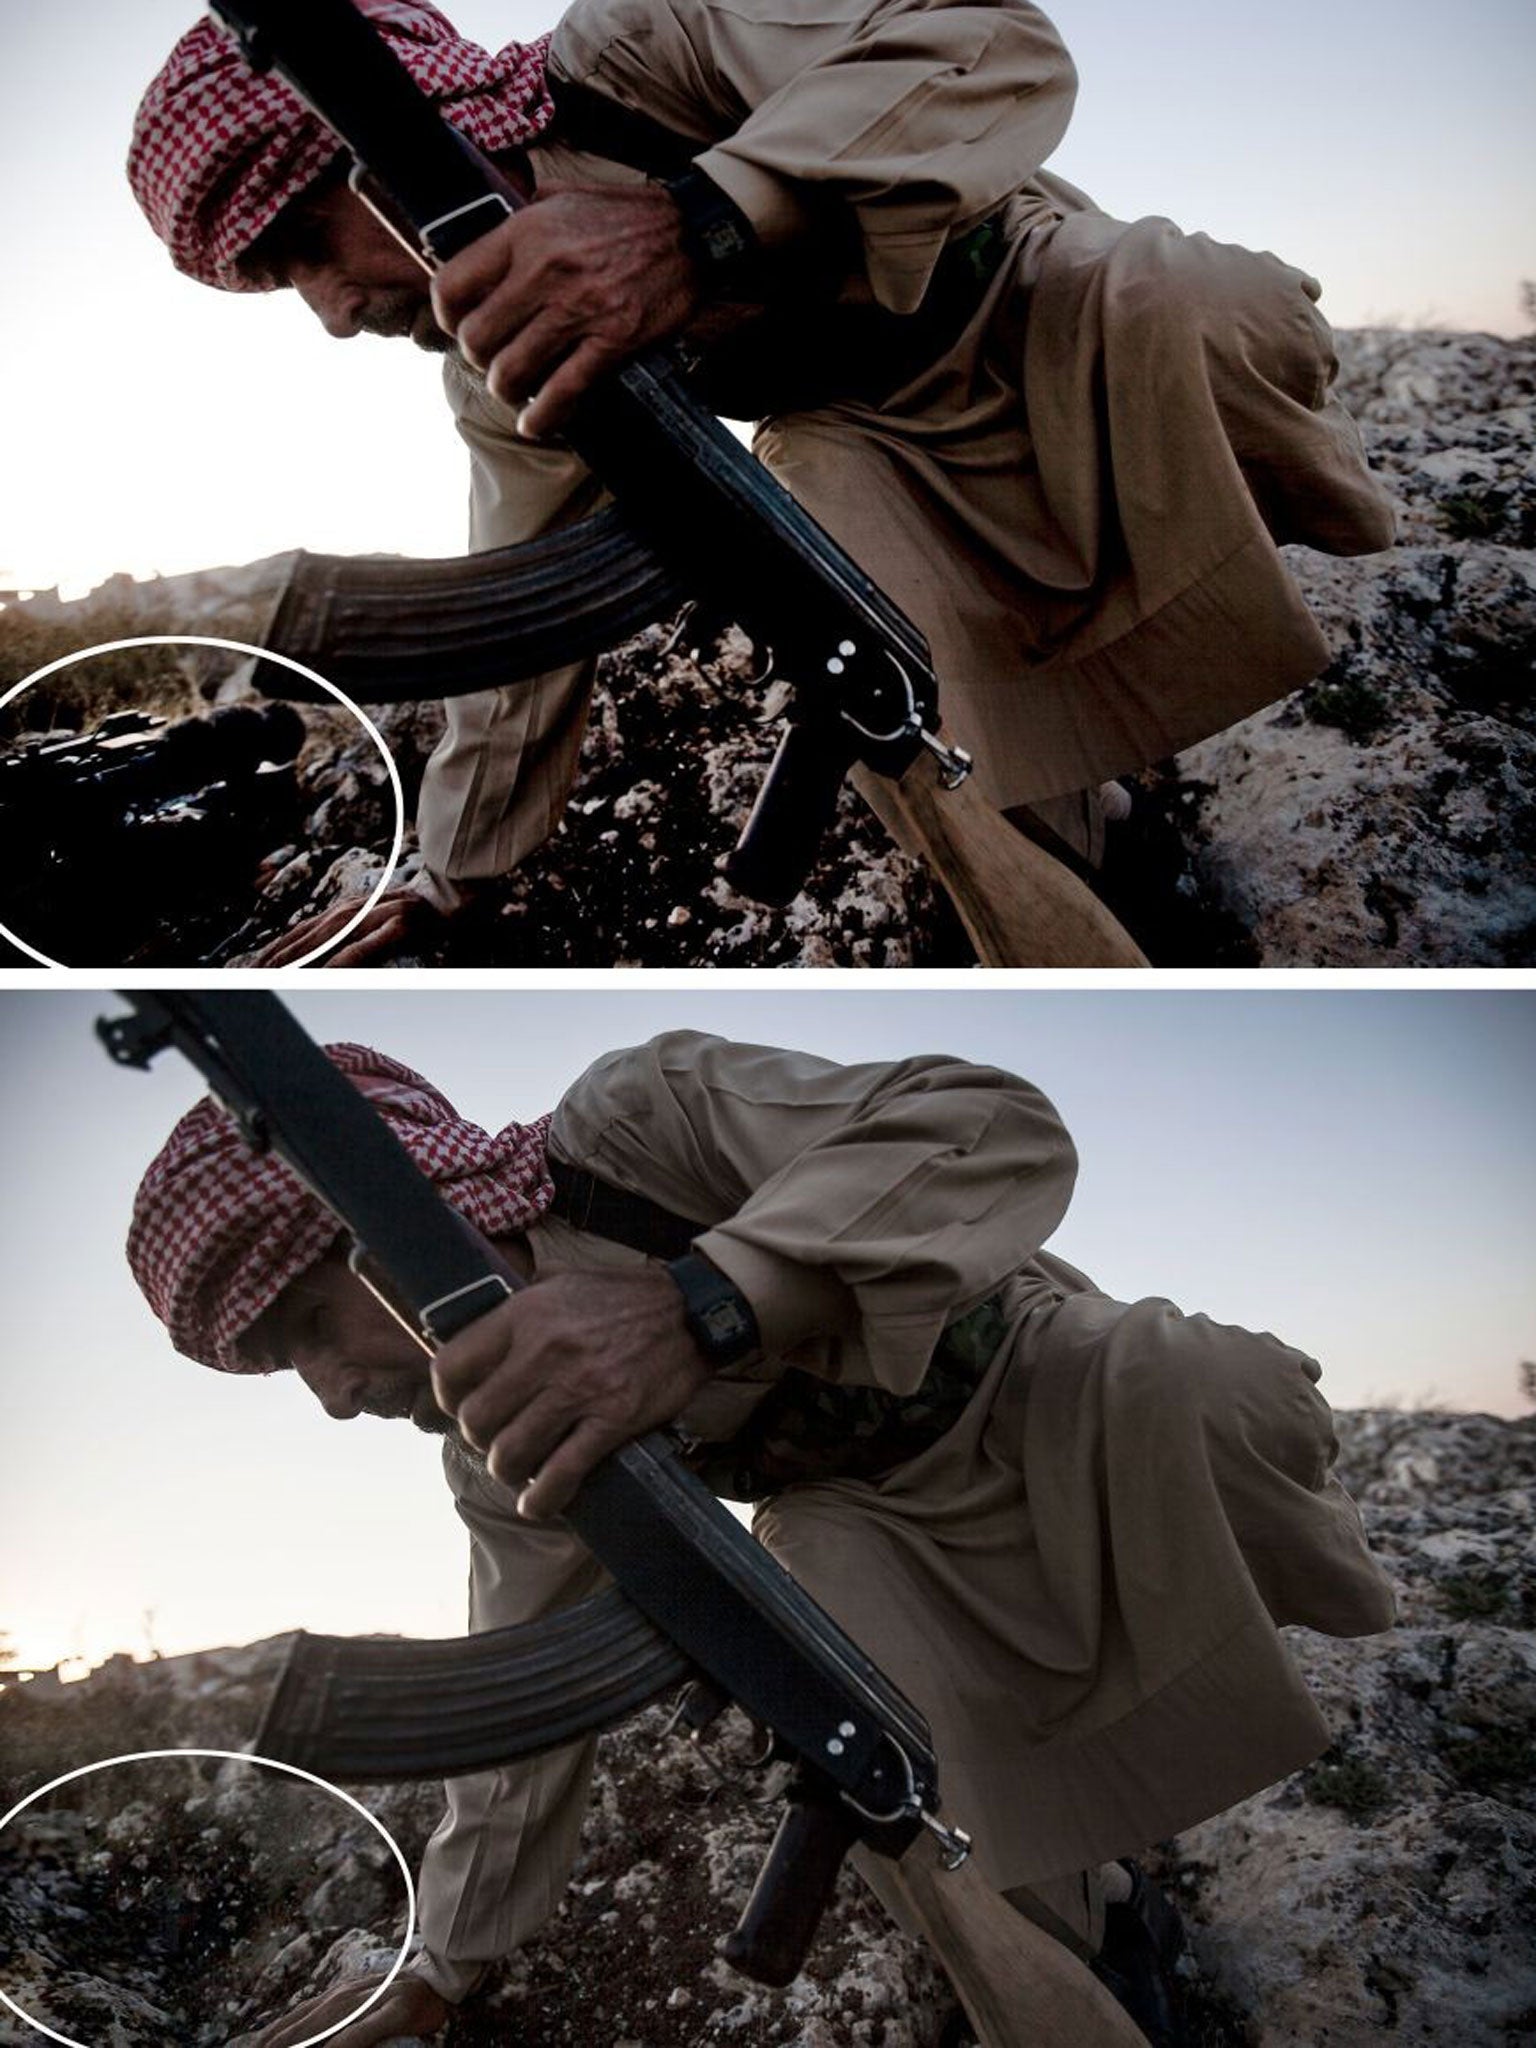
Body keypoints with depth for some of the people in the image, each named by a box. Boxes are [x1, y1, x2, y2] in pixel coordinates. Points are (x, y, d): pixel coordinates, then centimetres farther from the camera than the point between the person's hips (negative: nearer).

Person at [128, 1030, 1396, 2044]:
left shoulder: (634, 1127, -26)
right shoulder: (497, 1458, -5)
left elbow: (996, 1128, -39)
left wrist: (694, 1310, -52)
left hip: (1052, 1391, -2)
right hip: (880, 1521, 2)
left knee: (1211, 1398, -20)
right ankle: (1094, 1925, 12)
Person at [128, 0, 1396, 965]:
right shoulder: (497, 377, -4)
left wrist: (699, 228, -53)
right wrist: (452, 875, 13)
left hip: (1047, 308, -4)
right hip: (886, 441, 5)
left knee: (1201, 321, -35)